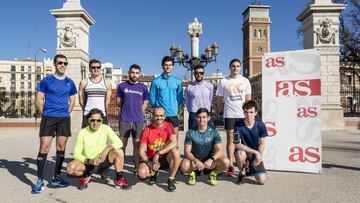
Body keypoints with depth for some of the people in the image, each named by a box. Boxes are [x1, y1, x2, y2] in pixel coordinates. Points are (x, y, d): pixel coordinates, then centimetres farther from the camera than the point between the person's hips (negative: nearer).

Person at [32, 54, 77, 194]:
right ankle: (40, 181, 1)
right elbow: (39, 100, 1)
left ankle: (56, 177, 18)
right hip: (48, 118, -3)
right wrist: (44, 114, -1)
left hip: (64, 118, 3)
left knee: (61, 147, 6)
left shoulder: (70, 82, 9)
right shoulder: (46, 80, 1)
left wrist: (66, 113, 8)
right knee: (44, 147, -7)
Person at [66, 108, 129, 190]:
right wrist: (88, 161, -27)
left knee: (119, 152, -27)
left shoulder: (106, 128, -7)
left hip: (103, 162, 0)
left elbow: (119, 142, -15)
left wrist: (107, 149, -33)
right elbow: (76, 154, -9)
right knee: (70, 168, -29)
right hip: (87, 163, 0)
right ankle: (85, 176, 5)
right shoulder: (82, 133, -8)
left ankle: (119, 179, -9)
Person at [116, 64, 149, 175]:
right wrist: (126, 111, 8)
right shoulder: (122, 86, 5)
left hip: (138, 120, 1)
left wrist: (138, 112, 6)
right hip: (124, 119, -1)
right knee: (123, 143, 3)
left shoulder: (143, 87, 7)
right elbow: (119, 102, 11)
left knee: (137, 144, 6)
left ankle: (137, 168, 13)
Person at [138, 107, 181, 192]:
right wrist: (149, 163, -23)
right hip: (150, 159, 1)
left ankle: (171, 179, -12)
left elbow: (174, 143, -23)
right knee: (142, 173, -26)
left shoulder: (168, 126, -7)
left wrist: (158, 154, -30)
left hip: (165, 159, -1)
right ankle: (153, 173, 13)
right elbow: (141, 151, -7)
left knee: (175, 152, -32)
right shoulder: (147, 130, -8)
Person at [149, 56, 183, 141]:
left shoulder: (177, 81, 5)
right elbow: (152, 98, 3)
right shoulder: (156, 81, -1)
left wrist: (176, 108, 5)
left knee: (174, 137, 8)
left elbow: (180, 98, 10)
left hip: (173, 114, 2)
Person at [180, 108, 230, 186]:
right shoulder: (190, 132, -8)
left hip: (209, 161, 1)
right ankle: (191, 174, 4)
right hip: (194, 160, -1)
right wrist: (196, 161, -31)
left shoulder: (214, 132, -6)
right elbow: (187, 152, -13)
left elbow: (219, 150, -12)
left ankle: (213, 174, 5)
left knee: (226, 162, -27)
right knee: (184, 166, -34)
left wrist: (211, 159, -31)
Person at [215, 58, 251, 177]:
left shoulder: (245, 81, 9)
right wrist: (224, 109, 2)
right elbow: (218, 99, 7)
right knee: (230, 140, 0)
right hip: (229, 115, -2)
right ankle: (230, 167, 4)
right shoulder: (223, 82, 3)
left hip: (243, 115, 2)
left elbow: (248, 99, 13)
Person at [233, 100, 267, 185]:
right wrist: (255, 152, -22)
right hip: (243, 151, -2)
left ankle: (250, 169, 24)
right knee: (240, 153, -39)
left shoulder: (260, 125, -11)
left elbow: (262, 144, -2)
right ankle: (242, 172, -6)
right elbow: (237, 145, -20)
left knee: (262, 180, -12)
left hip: (256, 154, 2)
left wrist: (258, 156, -13)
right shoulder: (238, 125, -18)